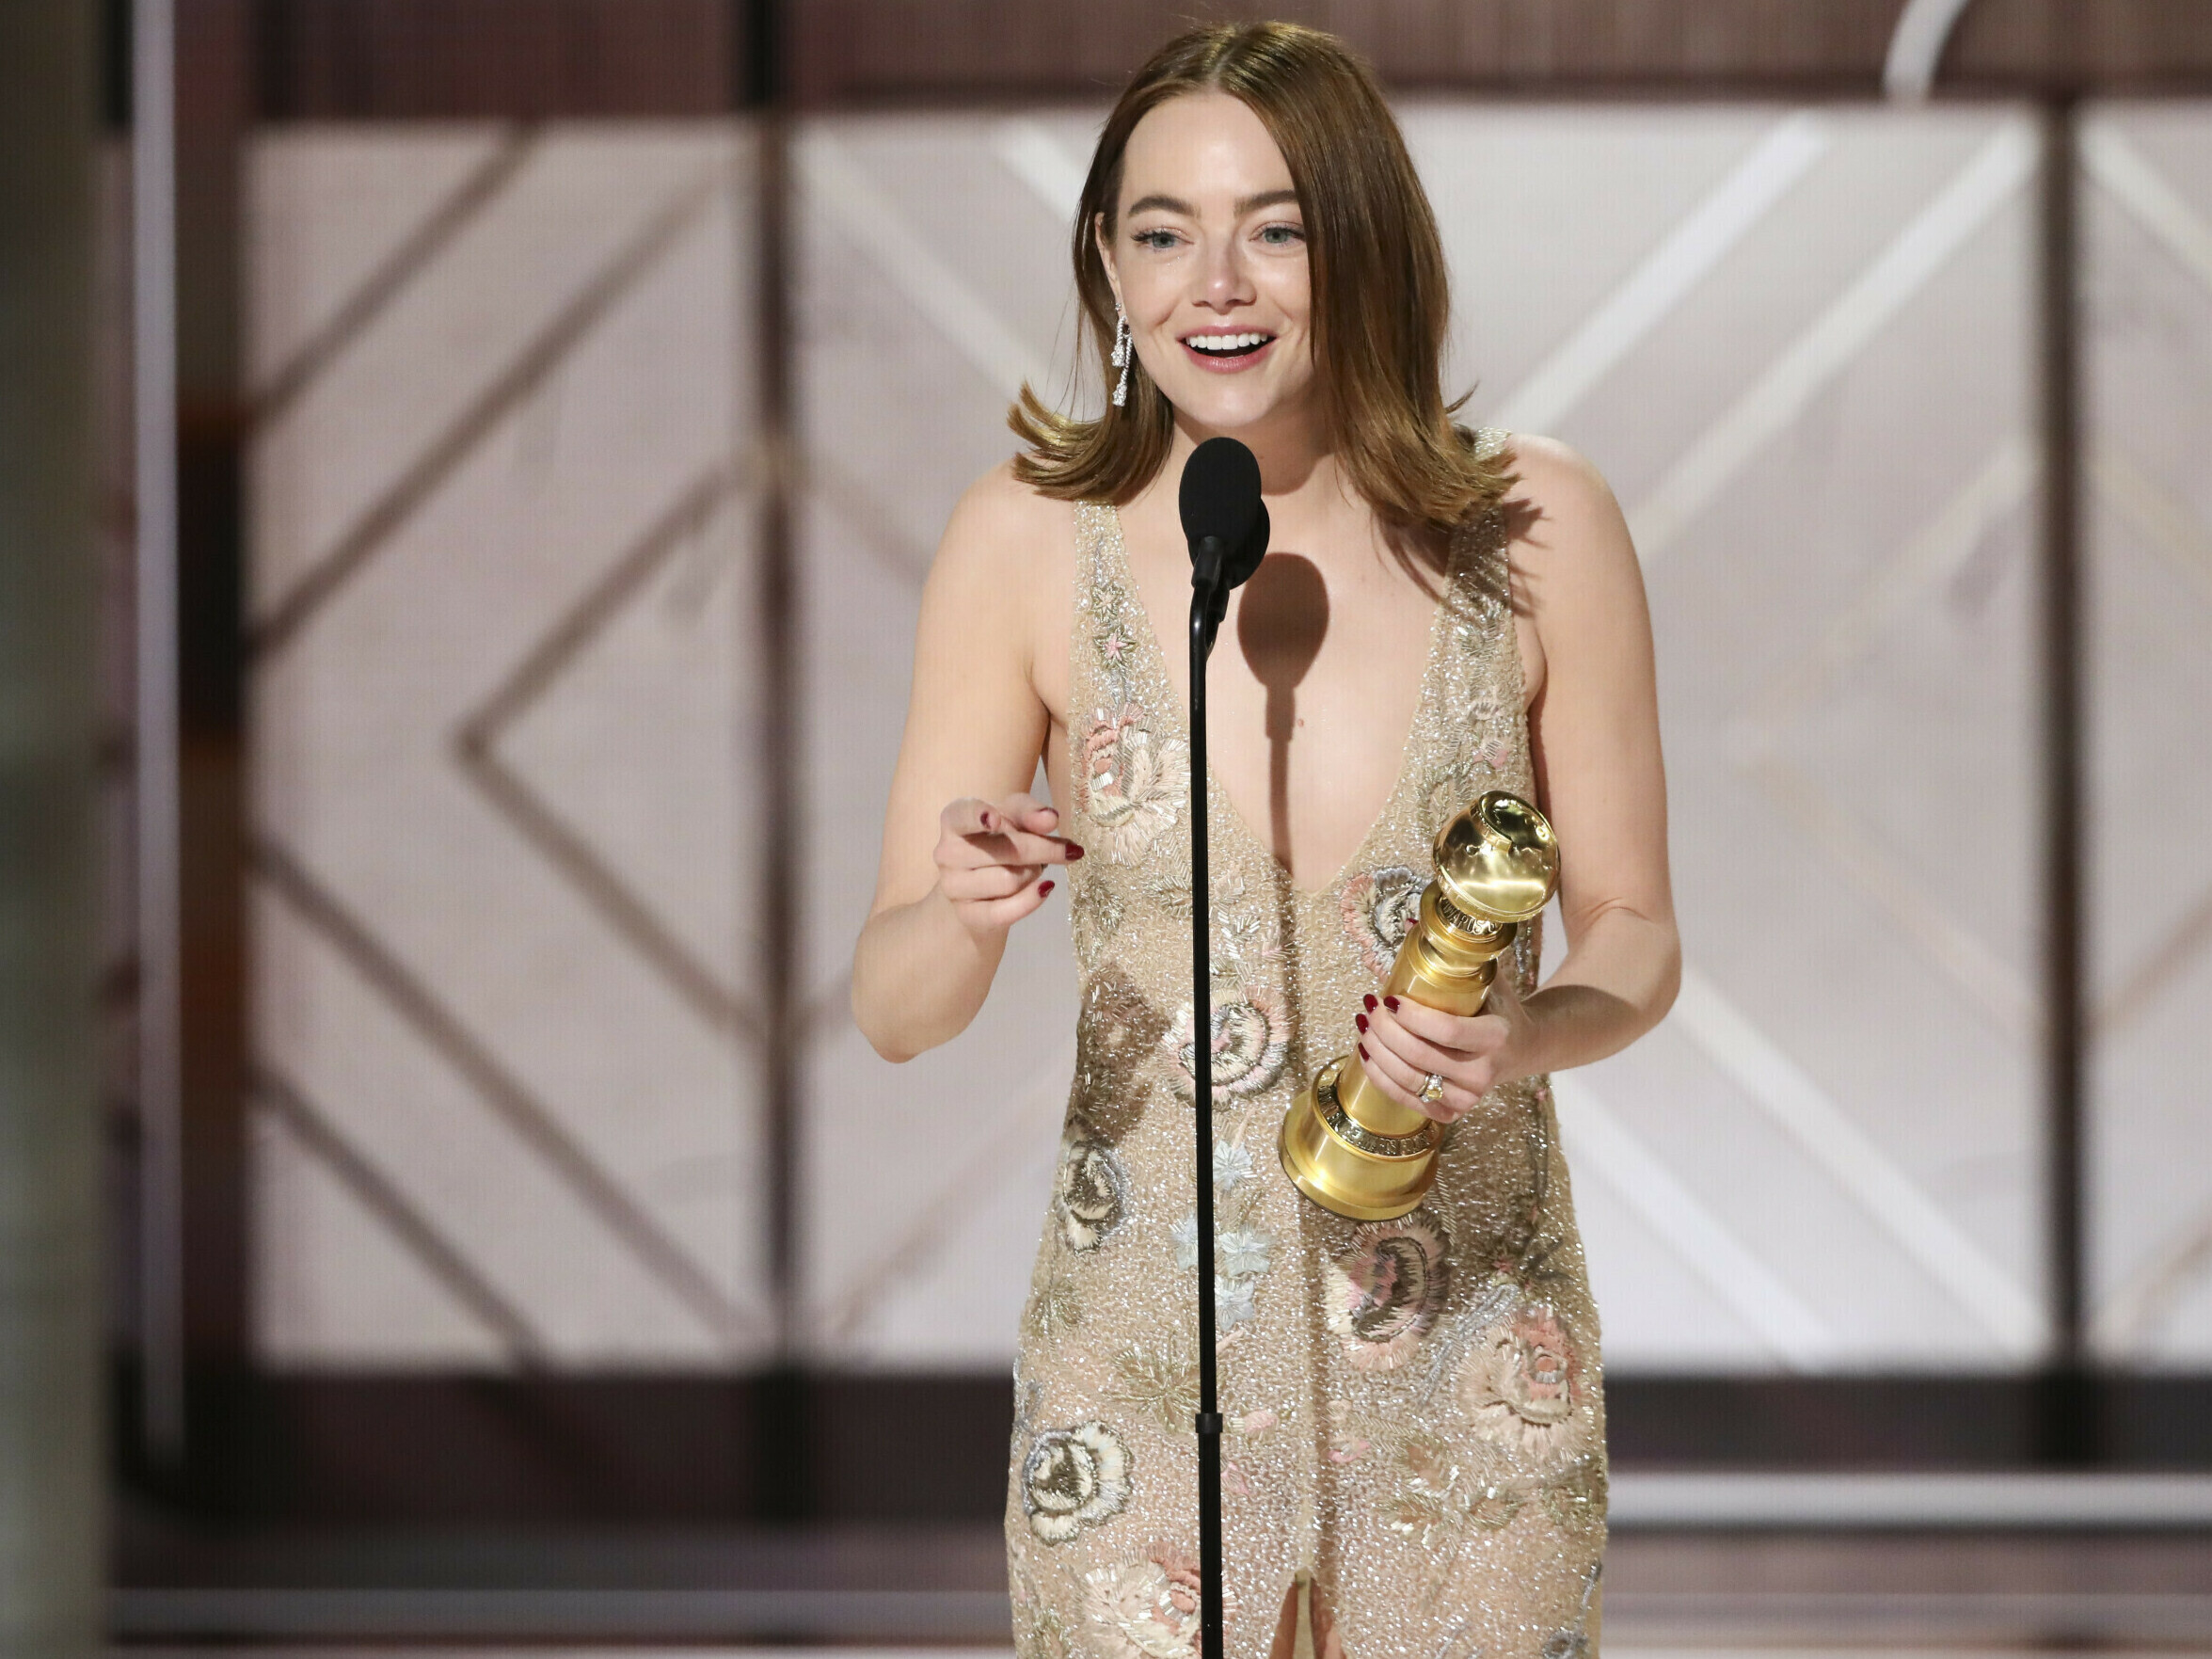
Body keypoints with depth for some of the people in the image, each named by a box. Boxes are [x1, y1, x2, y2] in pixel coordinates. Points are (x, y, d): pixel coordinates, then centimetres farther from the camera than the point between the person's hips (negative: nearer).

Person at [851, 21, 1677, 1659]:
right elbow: (896, 1009, -3)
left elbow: (1631, 935, 3)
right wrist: (965, 915, -25)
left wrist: (1521, 1041, -18)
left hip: (1471, 1361, 0)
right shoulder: (1027, 544, -8)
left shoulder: (1535, 526, -8)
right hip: (1145, 1375, 0)